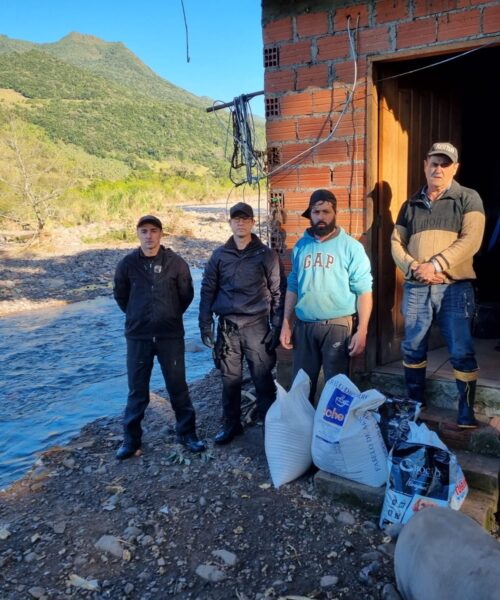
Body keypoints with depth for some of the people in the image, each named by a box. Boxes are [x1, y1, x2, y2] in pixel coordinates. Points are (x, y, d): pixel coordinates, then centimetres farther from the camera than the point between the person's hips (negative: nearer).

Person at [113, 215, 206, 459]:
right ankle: (131, 438, 25)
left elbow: (187, 294, 7)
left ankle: (187, 433, 24)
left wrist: (172, 314, 9)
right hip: (138, 336, 1)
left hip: (171, 335, 0)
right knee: (137, 390, 10)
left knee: (178, 387, 9)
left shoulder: (176, 262, -5)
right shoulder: (128, 263, -3)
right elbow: (120, 295, 12)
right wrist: (136, 315, 11)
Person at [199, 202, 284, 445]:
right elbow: (207, 291, 7)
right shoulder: (219, 255, 6)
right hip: (227, 326, 2)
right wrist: (206, 325, 0)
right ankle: (231, 424, 26)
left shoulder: (266, 255, 0)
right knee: (230, 379, 11)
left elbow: (277, 293, 0)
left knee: (263, 379, 1)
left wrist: (277, 327, -5)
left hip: (257, 326, -2)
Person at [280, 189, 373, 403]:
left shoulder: (351, 247, -6)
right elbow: (292, 287, 12)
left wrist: (362, 330, -14)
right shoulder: (300, 246, 8)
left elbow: (364, 290, -8)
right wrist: (286, 324, 8)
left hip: (338, 326, -4)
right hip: (303, 326, 4)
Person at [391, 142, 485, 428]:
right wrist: (414, 268, -10)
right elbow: (397, 242, 8)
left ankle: (467, 413, 11)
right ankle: (415, 404, 27)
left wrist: (435, 265, -17)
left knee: (462, 353, -2)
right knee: (413, 349, 11)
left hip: (455, 287, -3)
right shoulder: (411, 204, 14)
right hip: (416, 288, 4)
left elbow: (471, 240, -9)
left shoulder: (468, 198, 3)